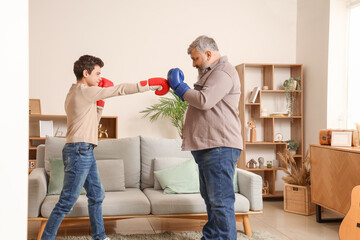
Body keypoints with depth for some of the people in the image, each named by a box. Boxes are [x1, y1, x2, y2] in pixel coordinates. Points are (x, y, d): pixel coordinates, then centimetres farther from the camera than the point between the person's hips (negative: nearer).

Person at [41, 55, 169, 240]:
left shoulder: (76, 94, 18)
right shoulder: (84, 91, -11)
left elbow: (93, 121, 23)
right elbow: (120, 89, -12)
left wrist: (100, 102, 12)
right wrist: (151, 84, -8)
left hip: (86, 153, 10)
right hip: (79, 151, -10)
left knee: (97, 195, 16)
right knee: (67, 202, -5)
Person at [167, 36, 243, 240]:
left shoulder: (223, 72, -10)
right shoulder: (212, 72, 25)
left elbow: (204, 101, -21)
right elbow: (200, 101, 25)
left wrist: (179, 87, -8)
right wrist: (180, 87, 12)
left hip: (220, 147, -11)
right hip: (207, 146, 11)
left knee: (221, 200, -9)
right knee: (211, 198, 18)